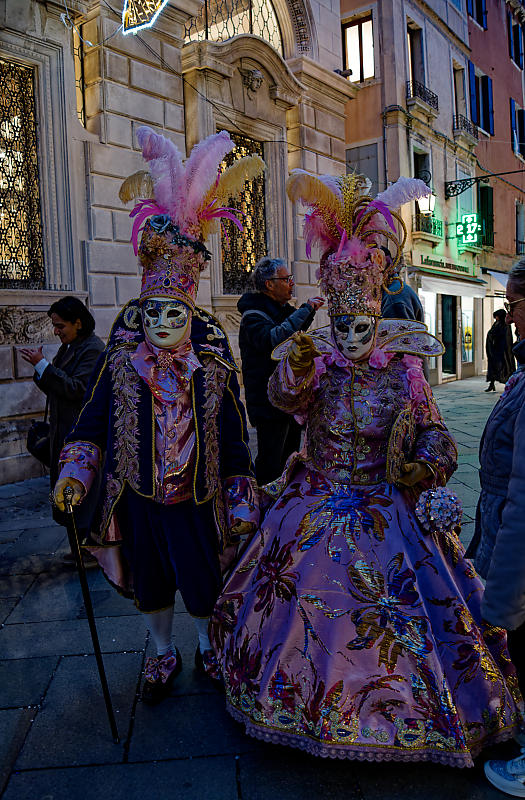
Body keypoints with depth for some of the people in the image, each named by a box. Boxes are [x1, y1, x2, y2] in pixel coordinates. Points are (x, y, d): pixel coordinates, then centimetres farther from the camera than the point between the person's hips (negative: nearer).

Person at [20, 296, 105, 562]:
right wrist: (39, 366, -3)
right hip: (64, 430, 10)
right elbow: (54, 388, 14)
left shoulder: (93, 349, -15)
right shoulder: (67, 348, 13)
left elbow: (76, 389, -23)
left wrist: (42, 364, -22)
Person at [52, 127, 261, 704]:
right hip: (139, 498, 1)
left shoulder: (215, 365, -11)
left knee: (204, 579, 15)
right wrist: (75, 472, -11)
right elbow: (93, 423, 1)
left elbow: (233, 439, -4)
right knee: (150, 580, 19)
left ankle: (206, 645, 46)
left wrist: (240, 502, -2)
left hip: (198, 498, -1)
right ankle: (163, 654, 45)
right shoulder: (120, 362, -9)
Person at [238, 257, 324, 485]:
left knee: (290, 453, 20)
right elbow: (273, 339, -38)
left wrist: (308, 310, 16)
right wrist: (305, 310, -30)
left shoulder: (281, 309, 13)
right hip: (268, 403, -10)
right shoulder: (253, 315, -17)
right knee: (270, 465, -6)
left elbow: (297, 329, 34)